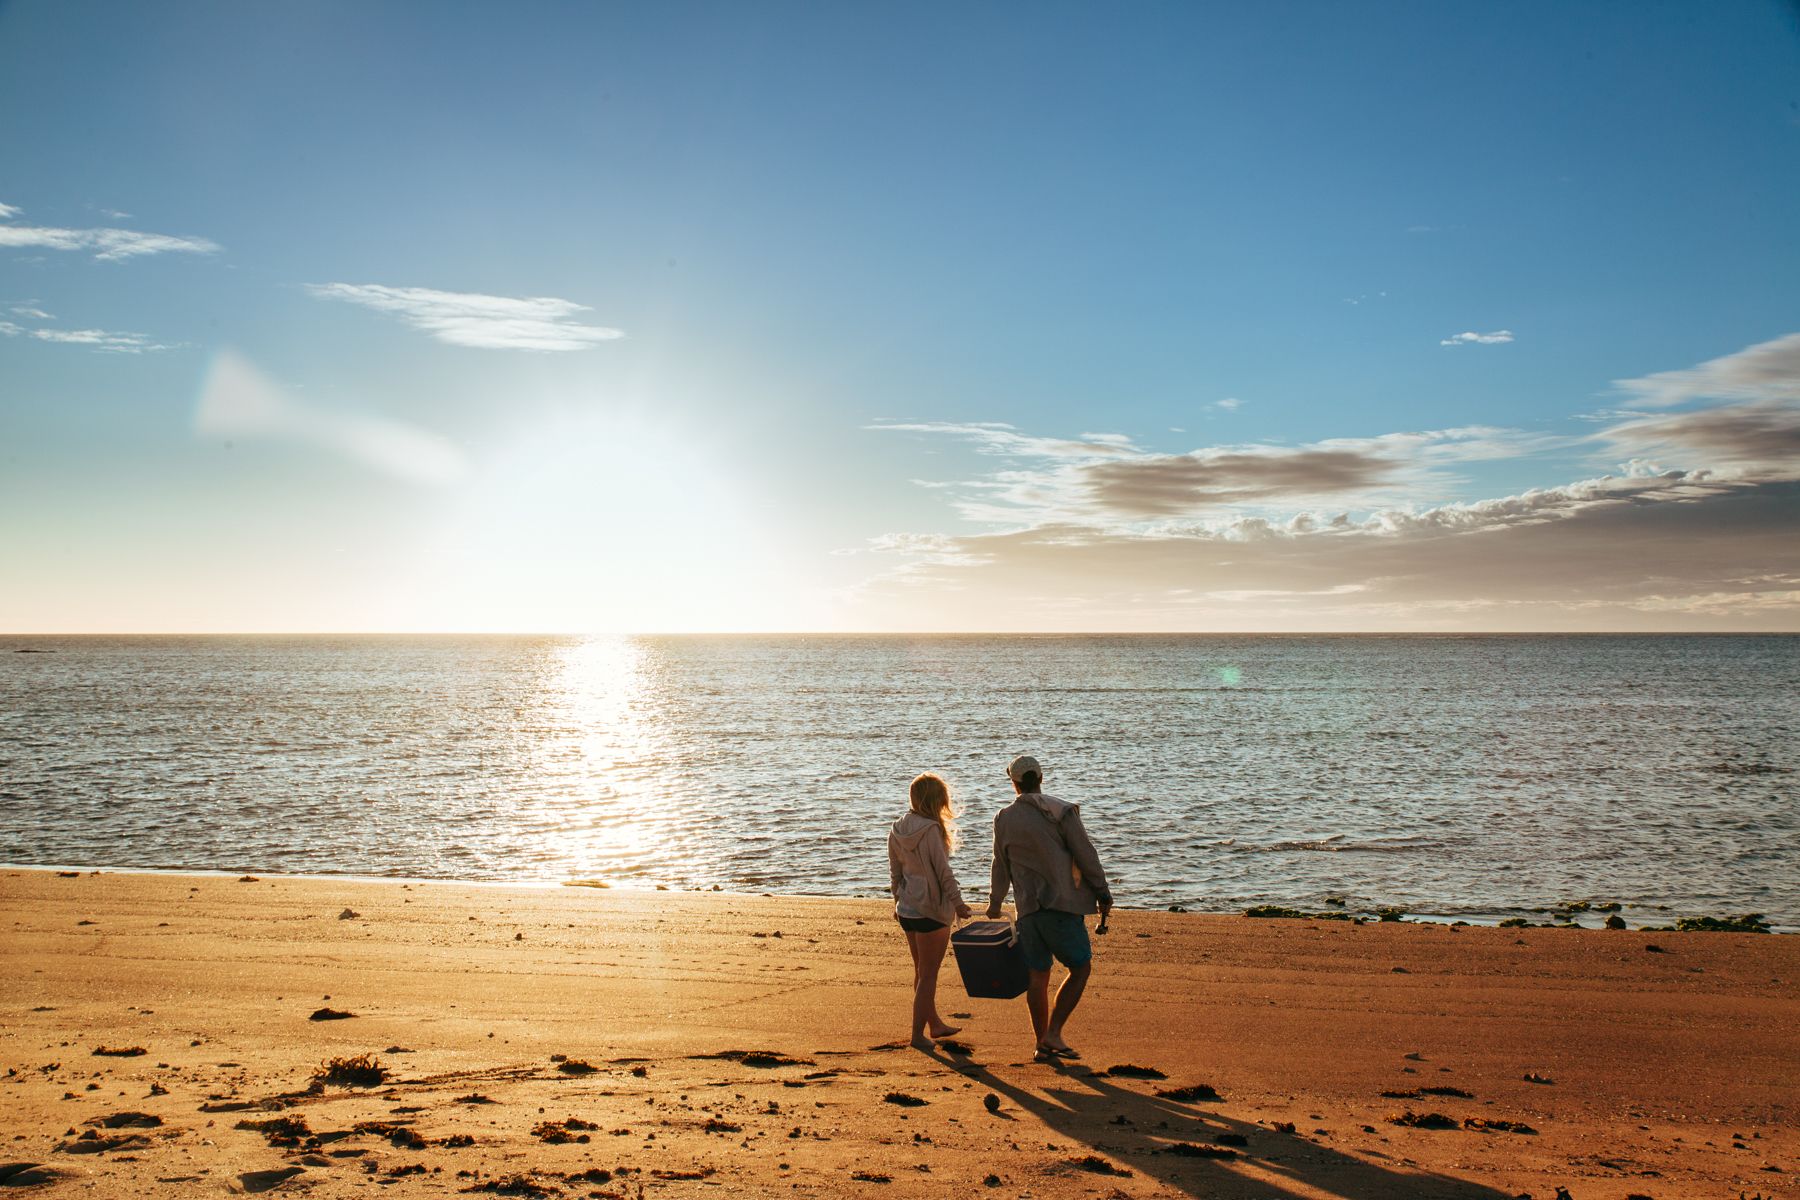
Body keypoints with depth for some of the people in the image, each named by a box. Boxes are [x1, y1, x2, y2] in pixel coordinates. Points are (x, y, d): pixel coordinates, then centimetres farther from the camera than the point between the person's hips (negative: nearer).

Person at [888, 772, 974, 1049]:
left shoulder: (897, 830, 3)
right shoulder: (931, 829, -20)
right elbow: (943, 870, -19)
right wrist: (957, 901, -13)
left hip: (906, 909, 8)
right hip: (931, 908, -8)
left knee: (921, 971, 20)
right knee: (928, 975, 4)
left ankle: (935, 1024, 35)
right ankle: (918, 1034, 7)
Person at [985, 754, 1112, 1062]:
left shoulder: (1003, 819, 7)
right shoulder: (1061, 812, -6)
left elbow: (1001, 866, 17)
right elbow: (1086, 855, -7)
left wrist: (995, 903, 32)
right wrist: (1103, 894, 2)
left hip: (1027, 908, 4)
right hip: (1062, 905, -4)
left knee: (1037, 976, 10)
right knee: (1081, 968, 6)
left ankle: (1043, 1045, 15)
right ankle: (1053, 1034, -3)